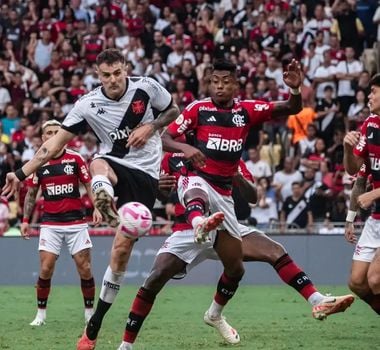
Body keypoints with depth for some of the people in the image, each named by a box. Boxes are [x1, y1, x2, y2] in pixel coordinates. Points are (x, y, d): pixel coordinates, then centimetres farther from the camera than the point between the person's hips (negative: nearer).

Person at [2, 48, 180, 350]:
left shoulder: (147, 87, -8)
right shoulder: (88, 104, -7)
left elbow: (173, 110, 10)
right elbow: (58, 141, -3)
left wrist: (150, 127, -11)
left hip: (144, 174, -1)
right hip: (115, 164, 1)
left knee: (122, 247, -7)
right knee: (98, 165, -38)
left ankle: (94, 326, 1)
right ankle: (106, 205, -72)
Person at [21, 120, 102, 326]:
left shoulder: (75, 159, 1)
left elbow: (89, 185, 4)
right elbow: (31, 194, 13)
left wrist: (96, 208, -10)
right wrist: (25, 220, 6)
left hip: (76, 221, 0)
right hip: (50, 223, 1)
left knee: (85, 269, -4)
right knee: (45, 269, -8)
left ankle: (90, 313, 10)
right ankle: (41, 314, 6)